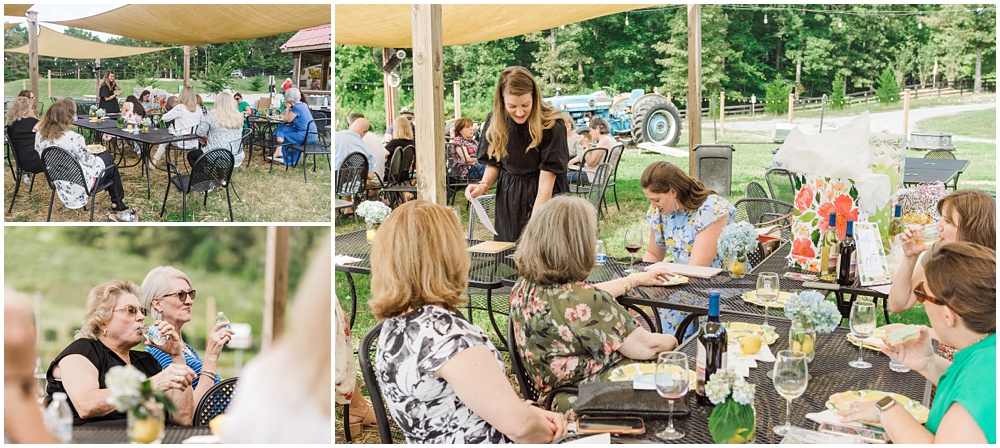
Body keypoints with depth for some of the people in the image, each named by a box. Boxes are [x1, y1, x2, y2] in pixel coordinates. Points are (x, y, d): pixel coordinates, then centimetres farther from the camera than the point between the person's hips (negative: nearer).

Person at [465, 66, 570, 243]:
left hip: (546, 201, -4)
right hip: (508, 201, 4)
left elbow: (546, 182, -22)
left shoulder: (551, 125, -19)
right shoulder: (495, 122, -5)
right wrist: (484, 184, -11)